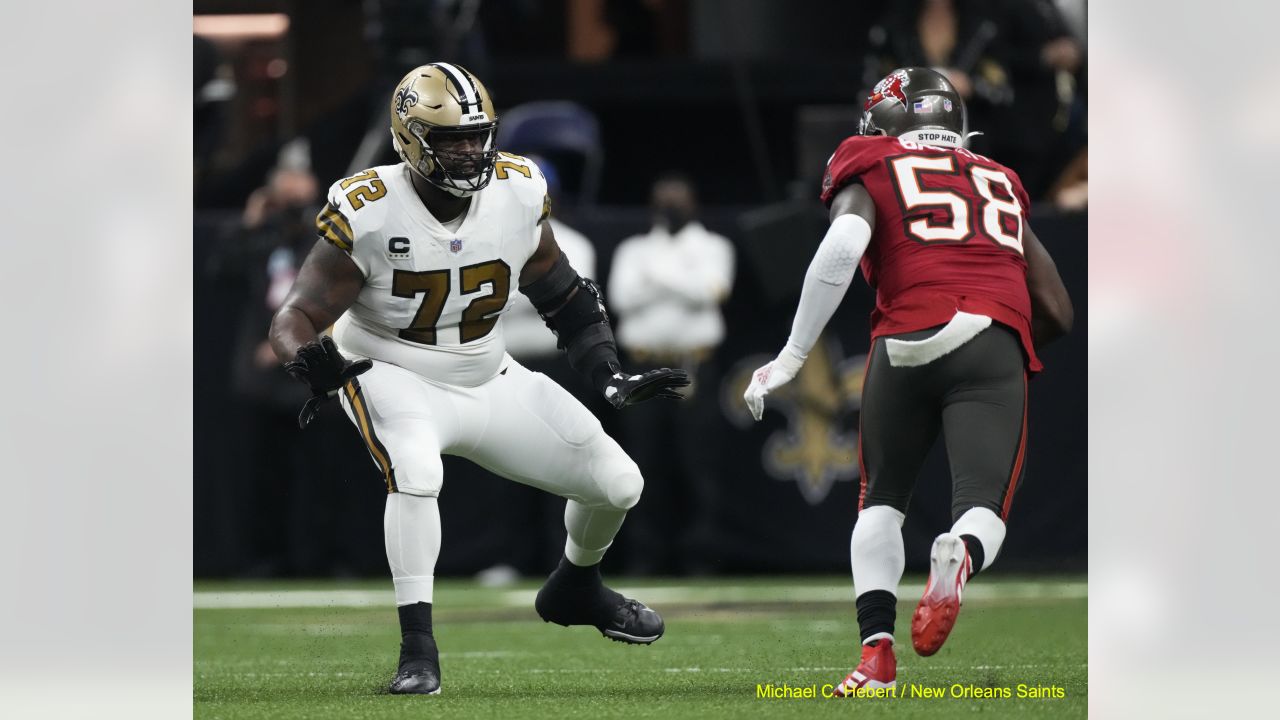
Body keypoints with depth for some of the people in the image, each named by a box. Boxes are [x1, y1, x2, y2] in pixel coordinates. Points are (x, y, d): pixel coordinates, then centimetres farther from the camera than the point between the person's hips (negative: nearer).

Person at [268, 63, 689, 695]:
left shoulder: (518, 194, -11)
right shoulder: (368, 213, -24)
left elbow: (565, 299, 4)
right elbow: (294, 320, -23)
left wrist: (612, 379, -7)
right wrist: (311, 364, -45)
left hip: (488, 382, 5)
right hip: (394, 378, -5)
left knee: (617, 482, 4)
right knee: (415, 473, -37)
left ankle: (576, 590, 37)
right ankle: (418, 649, -27)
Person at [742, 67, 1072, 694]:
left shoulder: (873, 172, 17)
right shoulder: (1000, 186, 29)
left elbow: (842, 248, -5)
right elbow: (1056, 312, 26)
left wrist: (791, 357, -2)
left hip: (907, 343, -1)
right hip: (995, 343, 1)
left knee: (882, 499, 19)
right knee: (983, 507, -3)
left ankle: (877, 650, 1)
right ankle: (961, 555, -40)